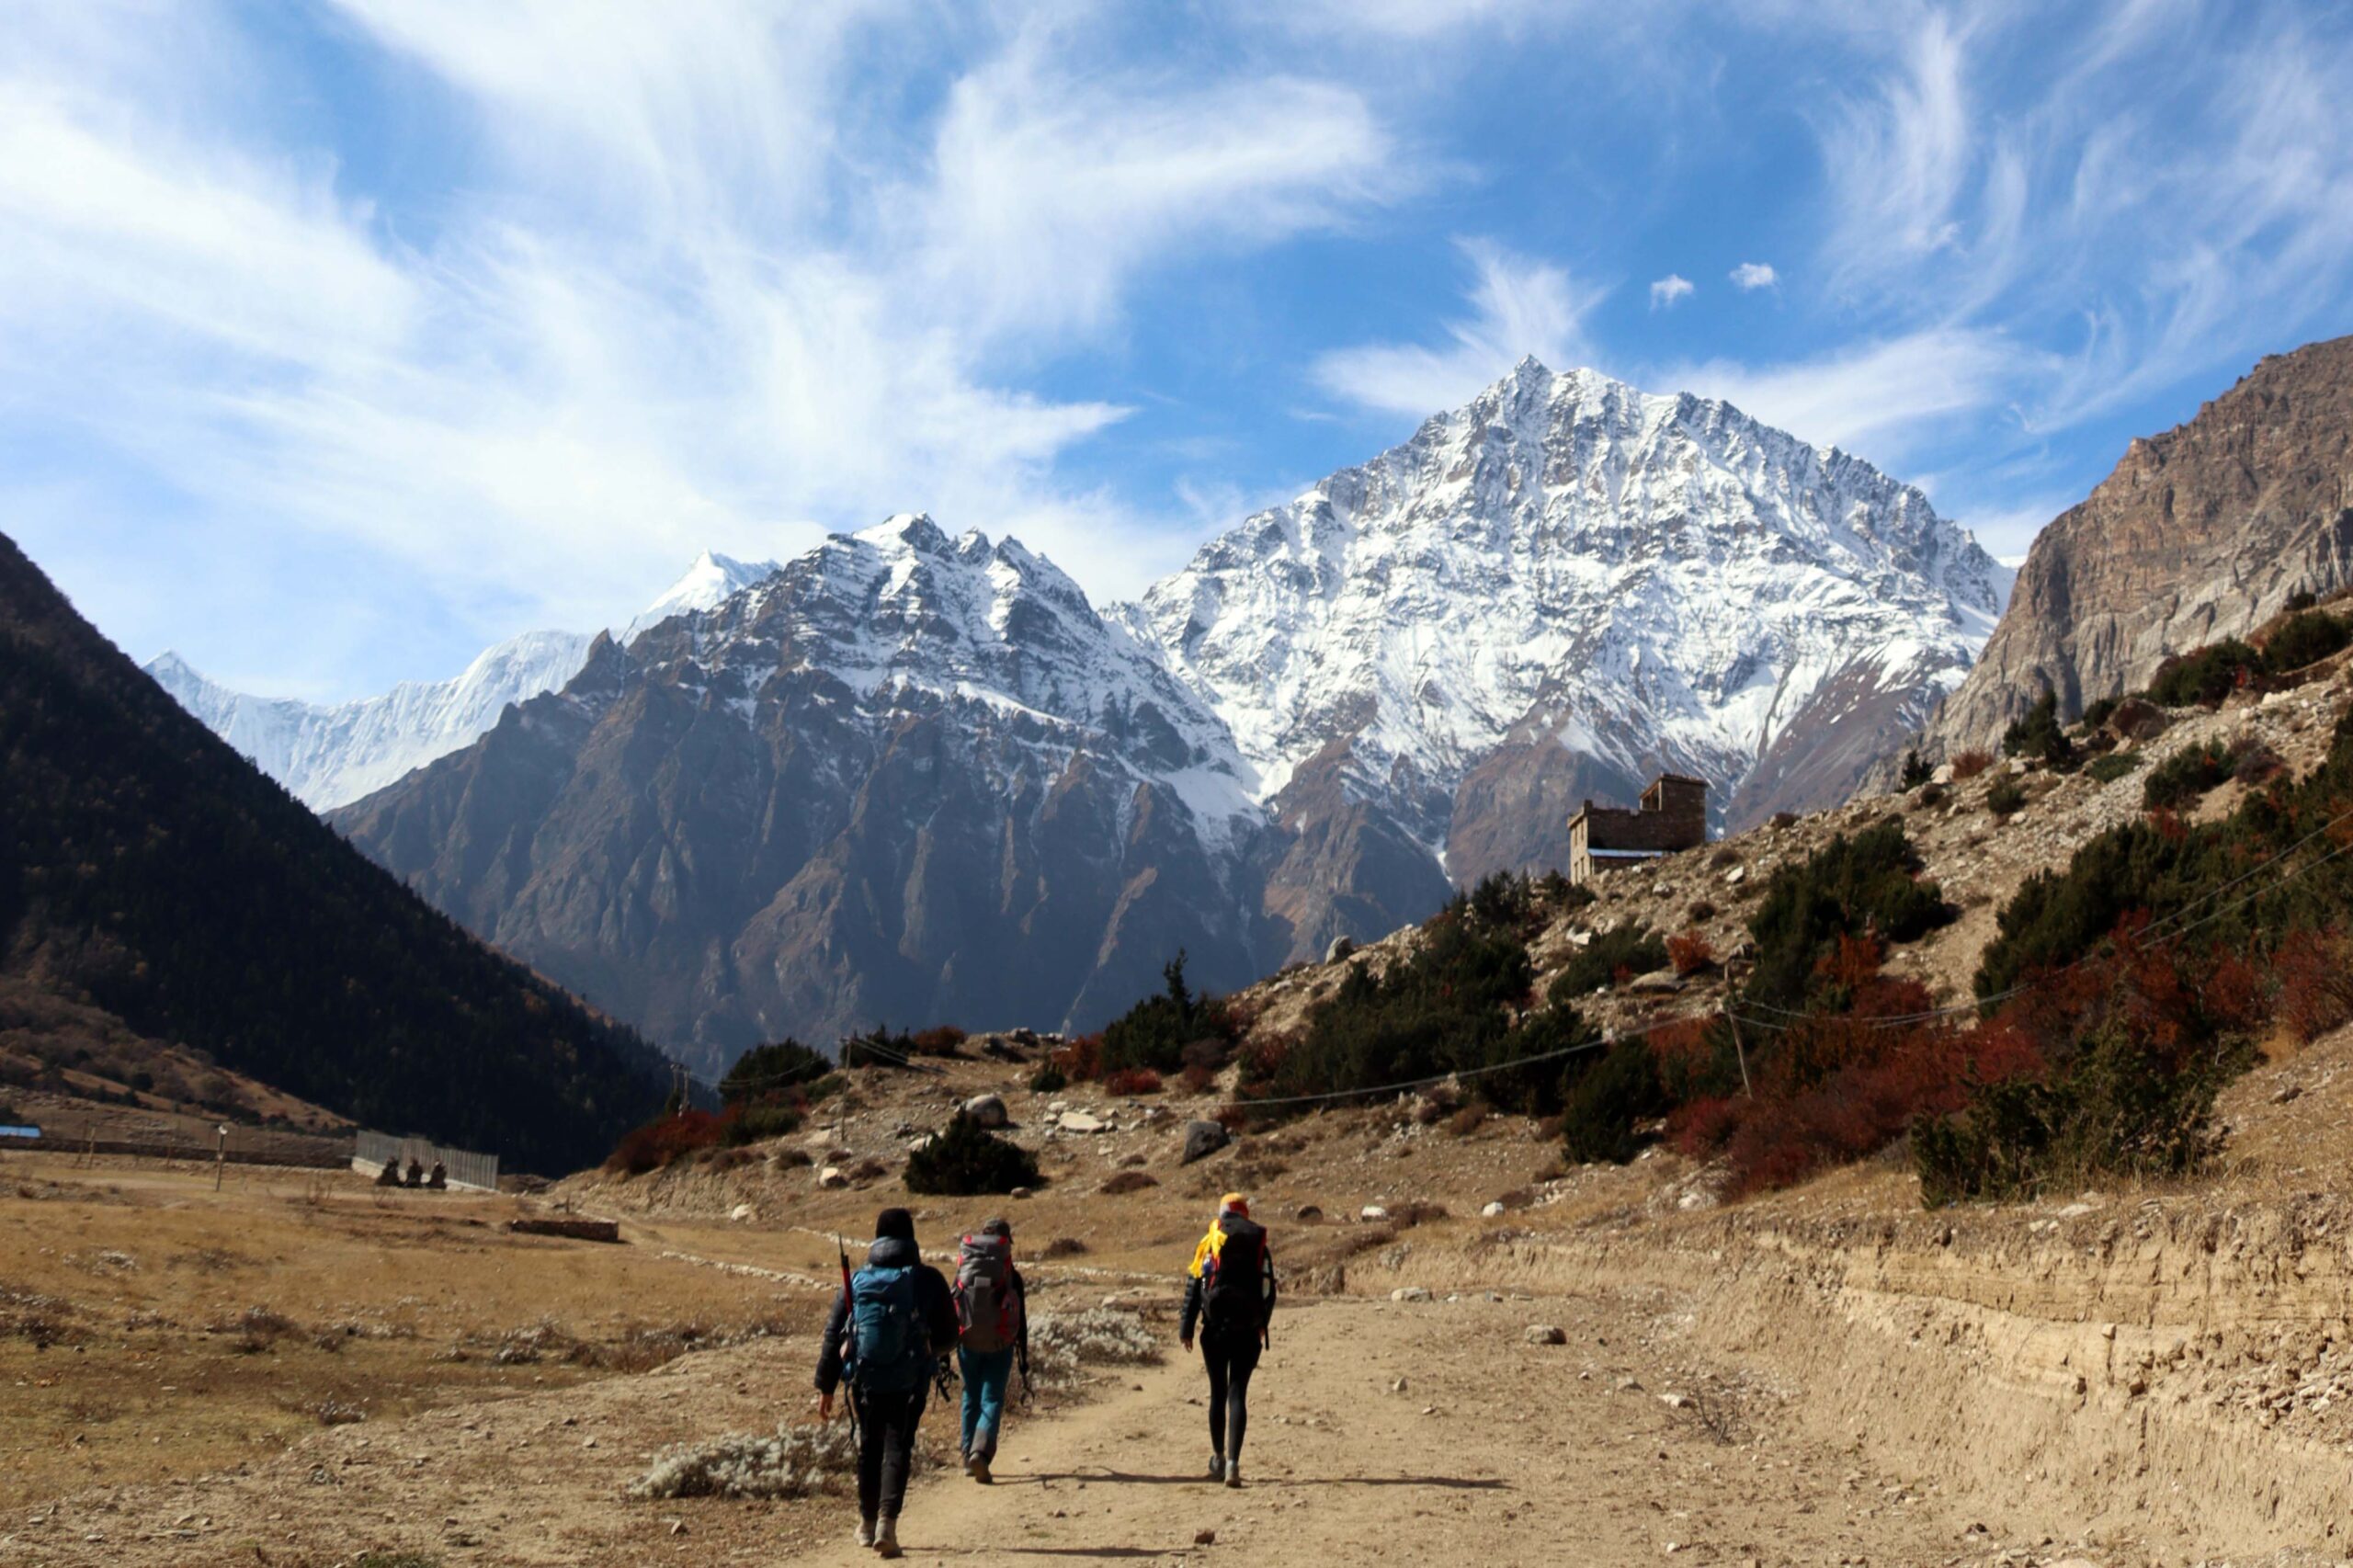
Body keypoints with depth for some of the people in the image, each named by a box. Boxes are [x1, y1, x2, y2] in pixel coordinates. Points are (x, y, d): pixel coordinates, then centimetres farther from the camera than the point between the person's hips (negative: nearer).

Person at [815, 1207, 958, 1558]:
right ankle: (887, 1521, -17)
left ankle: (868, 1522, 29)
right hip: (909, 1384, -2)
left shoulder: (856, 1281, 2)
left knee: (869, 1448, 18)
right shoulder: (927, 1280, -4)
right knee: (897, 1450, 1)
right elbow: (948, 1338, 1)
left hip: (866, 1382, 2)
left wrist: (825, 1387, 10)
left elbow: (833, 1337, 4)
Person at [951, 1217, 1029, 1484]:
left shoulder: (963, 1272, 2)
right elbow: (1021, 1321, -1)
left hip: (967, 1342, 2)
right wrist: (1023, 1359, 8)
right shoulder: (1011, 1276, -4)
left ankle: (969, 1456, 19)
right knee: (992, 1401, 0)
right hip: (999, 1345, -2)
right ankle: (981, 1451, -22)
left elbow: (951, 1311, 4)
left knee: (971, 1399, 17)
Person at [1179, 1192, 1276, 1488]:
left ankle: (1218, 1459, 24)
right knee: (1237, 1395, -2)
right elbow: (1269, 1291, 8)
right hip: (1248, 1331, 0)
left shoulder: (1209, 1245, 0)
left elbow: (1194, 1286, -4)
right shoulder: (1260, 1248, 5)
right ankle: (1232, 1463, -15)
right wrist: (1261, 1325, 23)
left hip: (1216, 1330, 0)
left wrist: (1186, 1328, -1)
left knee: (1218, 1393, 13)